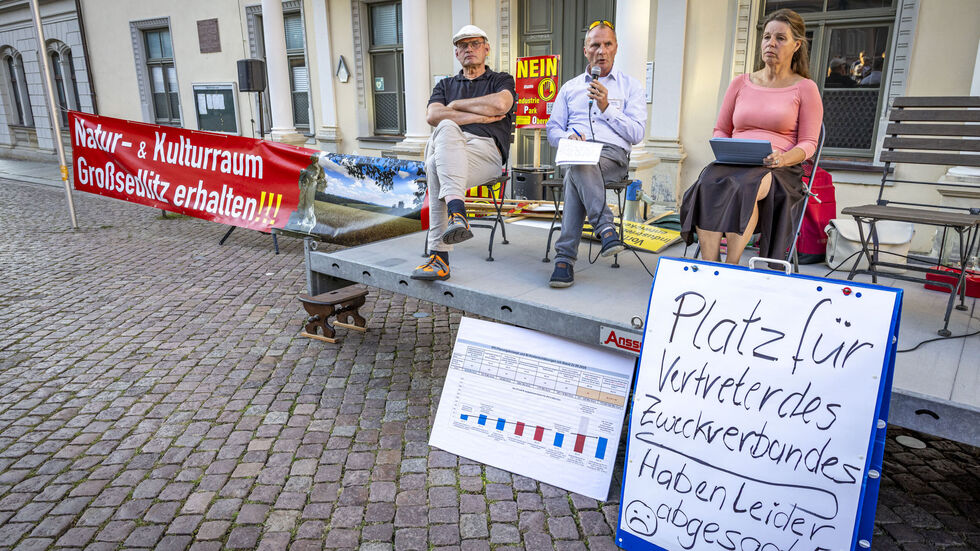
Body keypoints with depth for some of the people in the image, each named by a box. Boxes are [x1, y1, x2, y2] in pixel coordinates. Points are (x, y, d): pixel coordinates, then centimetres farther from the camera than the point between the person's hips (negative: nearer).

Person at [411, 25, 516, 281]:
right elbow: (433, 116, 6)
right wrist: (480, 117, 0)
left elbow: (500, 104, -5)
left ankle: (439, 257, -41)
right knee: (446, 128, -35)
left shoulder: (501, 80, 22)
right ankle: (457, 212, -47)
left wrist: (457, 104, 6)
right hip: (447, 147, 3)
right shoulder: (445, 84, 29)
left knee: (436, 166, -34)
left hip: (486, 149, -3)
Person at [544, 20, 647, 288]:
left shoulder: (631, 87, 16)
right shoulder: (569, 88, 24)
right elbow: (552, 129, 18)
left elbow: (636, 133, 4)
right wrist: (567, 138, -6)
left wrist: (606, 107, -6)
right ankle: (606, 229, -43)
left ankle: (565, 258, -41)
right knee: (579, 166, -39)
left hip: (613, 155, -2)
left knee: (577, 173, -37)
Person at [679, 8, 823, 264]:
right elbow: (721, 130, 22)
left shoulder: (805, 88, 11)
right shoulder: (741, 83, 20)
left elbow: (808, 143, 5)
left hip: (777, 169, -2)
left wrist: (783, 158, -17)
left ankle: (731, 267, -37)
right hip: (733, 164, 3)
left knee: (744, 187, -39)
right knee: (708, 183, -34)